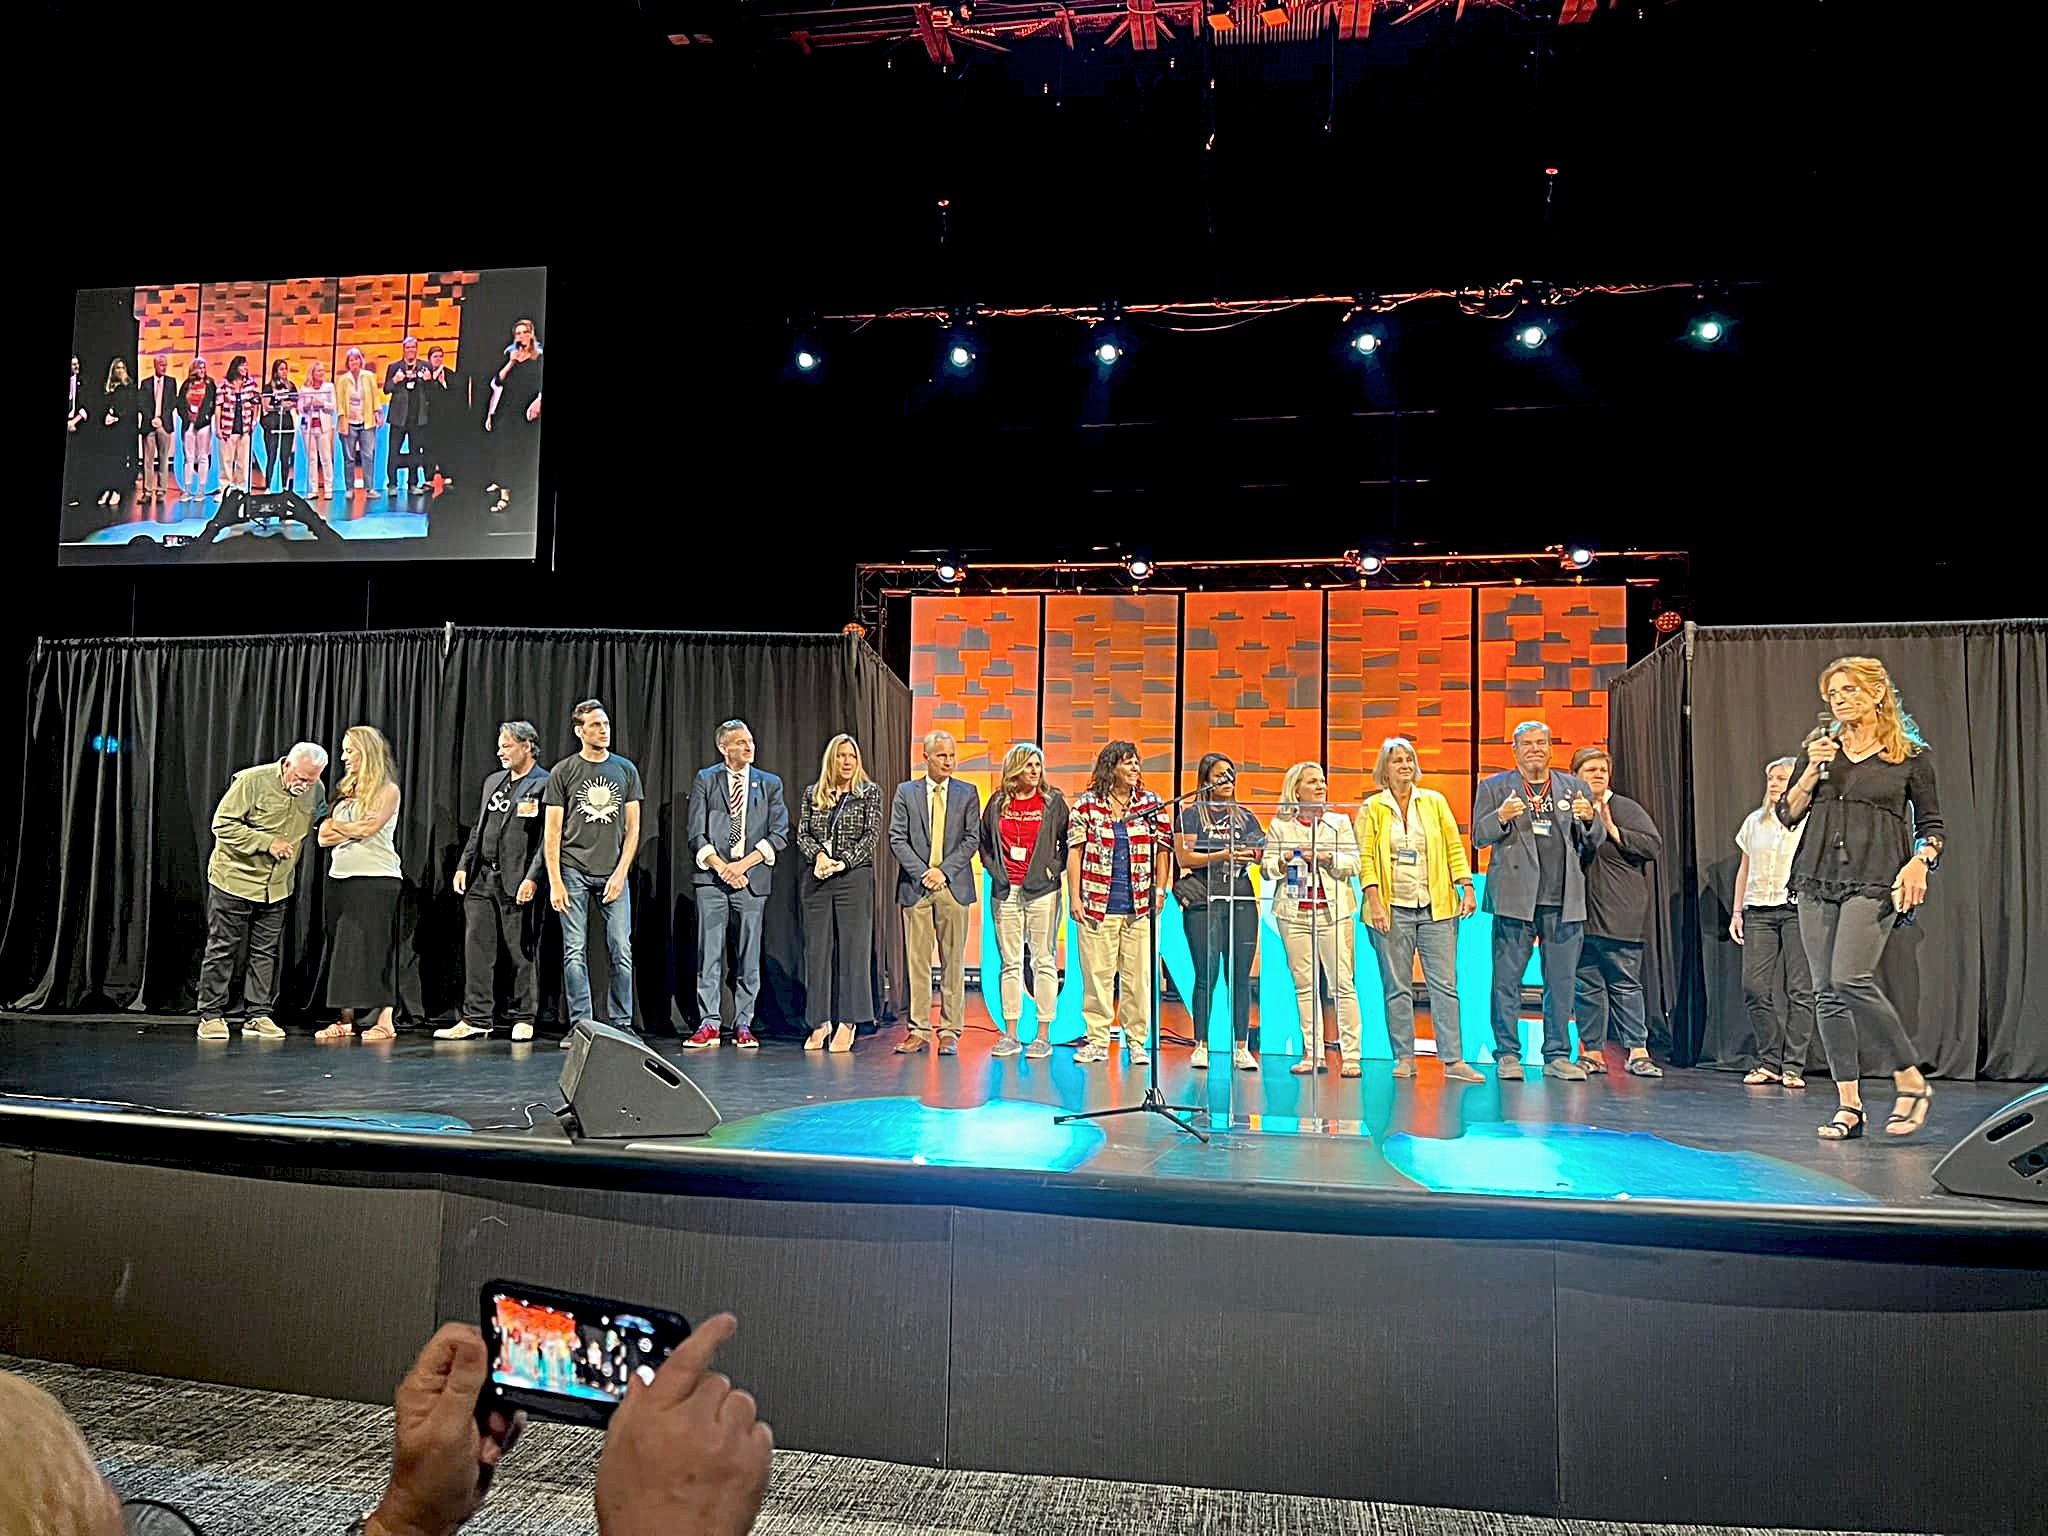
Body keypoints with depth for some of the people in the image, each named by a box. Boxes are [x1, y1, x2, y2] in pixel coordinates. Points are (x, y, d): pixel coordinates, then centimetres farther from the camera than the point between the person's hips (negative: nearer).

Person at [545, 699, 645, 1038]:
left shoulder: (626, 770, 8)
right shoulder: (563, 772, 3)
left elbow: (632, 827, 7)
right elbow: (552, 831, 2)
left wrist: (621, 872, -4)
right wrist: (554, 881, -6)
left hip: (613, 873, 1)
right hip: (573, 872, -1)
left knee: (621, 950, -1)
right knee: (574, 951, 0)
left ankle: (621, 1023, 8)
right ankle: (580, 1024, 7)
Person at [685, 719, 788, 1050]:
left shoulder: (770, 784, 10)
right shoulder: (705, 781, 8)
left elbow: (779, 834, 2)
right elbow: (696, 833, 2)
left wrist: (743, 864, -8)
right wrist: (720, 866, -10)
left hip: (753, 880, 1)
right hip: (712, 877, -1)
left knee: (748, 957, 3)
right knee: (709, 954, -1)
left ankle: (743, 1026, 9)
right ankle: (708, 1025, 4)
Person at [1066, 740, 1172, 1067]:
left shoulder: (1151, 803, 8)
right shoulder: (1087, 804, 3)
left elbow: (1163, 849, 9)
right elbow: (1075, 851, 3)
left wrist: (1160, 892, 3)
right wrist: (1074, 897, -2)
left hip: (1140, 906, 1)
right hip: (1097, 905, -1)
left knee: (1139, 975, 2)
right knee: (1097, 974, 1)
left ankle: (1137, 1041, 12)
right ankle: (1097, 1041, 10)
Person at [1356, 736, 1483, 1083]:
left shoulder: (1435, 801, 10)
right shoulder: (1372, 808, 4)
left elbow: (1454, 847, 8)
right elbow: (1365, 858, -1)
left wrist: (1467, 889, -1)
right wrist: (1375, 903, -10)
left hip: (1436, 907, 2)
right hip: (1392, 910, -1)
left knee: (1445, 984, -1)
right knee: (1397, 987, 3)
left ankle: (1453, 1061, 1)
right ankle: (1404, 1058, 10)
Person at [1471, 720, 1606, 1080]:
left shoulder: (1574, 787, 16)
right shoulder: (1493, 787, 8)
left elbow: (1596, 840, 13)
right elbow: (1479, 837, 2)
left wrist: (1590, 818, -9)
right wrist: (1501, 817, -18)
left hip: (1564, 901, 3)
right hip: (1516, 898, -2)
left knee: (1562, 981, 6)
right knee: (1507, 979, -1)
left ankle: (1557, 1055, 16)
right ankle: (1507, 1055, 7)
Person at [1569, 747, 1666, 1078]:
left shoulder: (1626, 809, 2)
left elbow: (1655, 845, -7)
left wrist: (1614, 832, -12)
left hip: (1619, 915, -3)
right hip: (1580, 915, 3)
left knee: (1625, 983, -1)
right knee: (1586, 986, 7)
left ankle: (1638, 1051, 4)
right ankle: (1593, 1053, 13)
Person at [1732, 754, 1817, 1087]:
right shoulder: (1755, 821, 14)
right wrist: (1737, 912, 14)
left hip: (1797, 909, -4)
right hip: (1759, 910, 4)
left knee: (1799, 990, -2)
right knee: (1754, 987, -2)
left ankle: (1793, 1066, 3)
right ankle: (1768, 1062, 8)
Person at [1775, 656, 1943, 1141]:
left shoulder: (1911, 756, 5)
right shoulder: (1821, 750, 14)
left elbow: (1933, 827, 8)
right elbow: (1787, 814, 12)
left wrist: (1919, 862, -11)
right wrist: (1812, 772, -2)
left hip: (1874, 882, -4)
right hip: (1817, 880, 5)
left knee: (1851, 980, -20)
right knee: (1825, 991, 1)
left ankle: (1912, 1081, -2)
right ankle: (1849, 1105, 7)